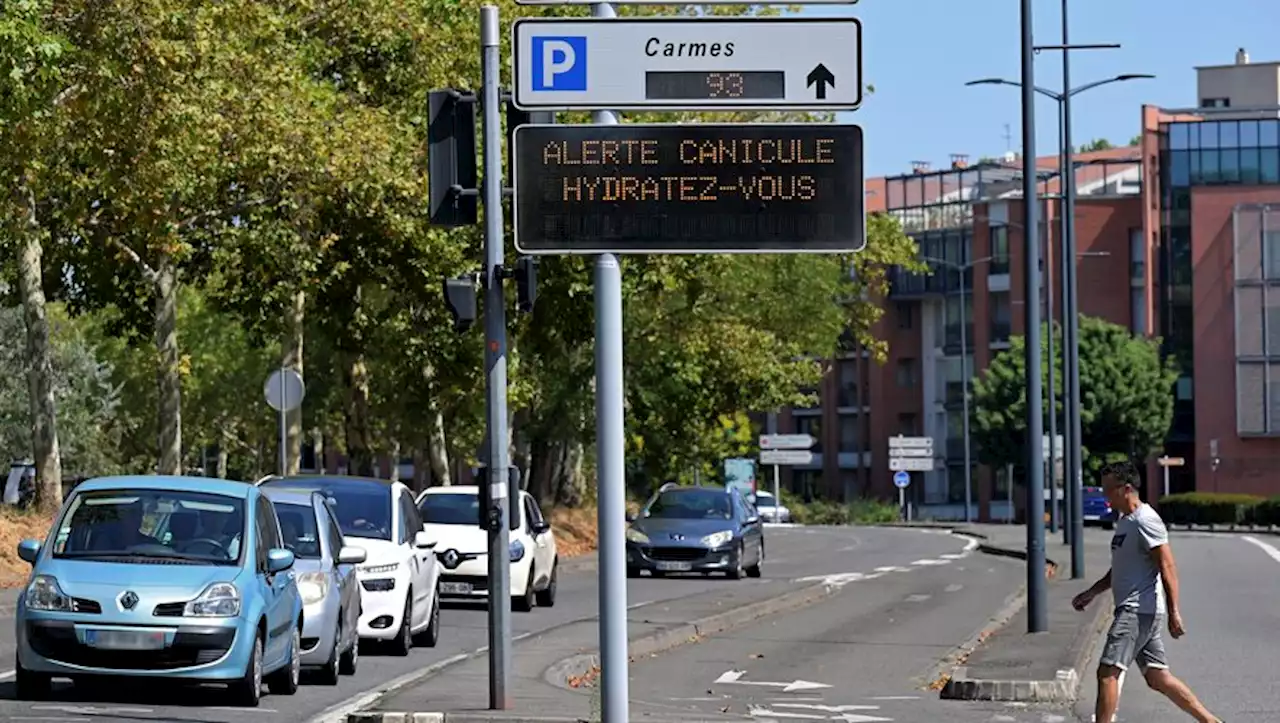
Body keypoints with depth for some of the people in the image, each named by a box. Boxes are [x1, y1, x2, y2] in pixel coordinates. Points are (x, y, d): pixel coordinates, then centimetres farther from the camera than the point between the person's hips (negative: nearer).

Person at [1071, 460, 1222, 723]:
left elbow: (1167, 567, -18)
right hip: (1133, 610, 10)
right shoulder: (1125, 521, 18)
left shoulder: (1145, 521, -13)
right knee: (1158, 678, 9)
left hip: (1140, 610, -10)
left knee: (1107, 671, -12)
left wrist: (1174, 612, -22)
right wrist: (1092, 592, 20)